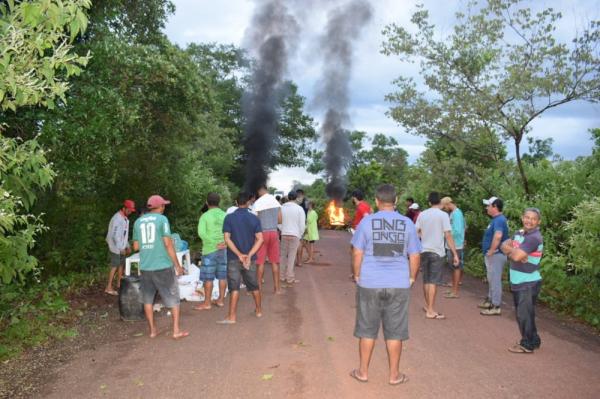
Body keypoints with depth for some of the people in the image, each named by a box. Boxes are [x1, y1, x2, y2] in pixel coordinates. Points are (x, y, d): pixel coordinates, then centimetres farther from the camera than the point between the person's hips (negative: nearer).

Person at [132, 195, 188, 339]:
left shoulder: (138, 222, 8)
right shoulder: (162, 219, -7)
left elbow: (136, 247, 11)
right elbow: (168, 244, -11)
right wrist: (177, 265, -5)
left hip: (145, 267, 5)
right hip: (163, 266, -4)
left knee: (148, 299, 16)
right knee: (173, 298, 7)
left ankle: (152, 330, 20)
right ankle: (176, 330, 8)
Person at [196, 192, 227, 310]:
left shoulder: (205, 216, -7)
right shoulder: (225, 215, 3)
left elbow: (201, 233, -18)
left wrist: (214, 244, -16)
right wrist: (226, 242, -8)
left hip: (210, 249, -4)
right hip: (224, 249, 4)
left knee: (208, 277, 2)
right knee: (223, 276, 11)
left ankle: (207, 303, 7)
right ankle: (221, 300, 19)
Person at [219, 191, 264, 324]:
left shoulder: (229, 218, -6)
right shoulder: (254, 218, -1)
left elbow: (227, 239, -13)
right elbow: (260, 239, -10)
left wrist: (239, 255, -15)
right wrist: (249, 255, -15)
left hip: (234, 258, -2)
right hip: (250, 258, 2)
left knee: (234, 287, -1)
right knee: (254, 285, 16)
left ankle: (232, 316, -3)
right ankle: (259, 310, 30)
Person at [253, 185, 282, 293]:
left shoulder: (257, 203, -9)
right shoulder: (276, 201, 5)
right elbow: (280, 220, 7)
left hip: (262, 232, -4)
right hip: (274, 232, 4)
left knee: (260, 262, 3)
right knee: (275, 261, 8)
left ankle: (259, 287, 7)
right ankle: (277, 287, 11)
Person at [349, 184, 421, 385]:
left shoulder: (367, 221, -5)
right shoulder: (407, 223, -1)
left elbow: (357, 253, -4)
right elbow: (415, 256, 3)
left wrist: (357, 276, 9)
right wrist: (411, 278, 15)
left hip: (370, 283, -1)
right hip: (399, 285, 1)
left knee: (367, 329, 12)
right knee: (394, 331, 11)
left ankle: (363, 372, 23)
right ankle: (394, 375, 22)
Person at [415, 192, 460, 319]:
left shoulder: (422, 214, 4)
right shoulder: (443, 215, -7)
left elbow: (416, 233, 4)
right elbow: (448, 236, -11)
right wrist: (455, 254, -8)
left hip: (424, 251, 4)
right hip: (437, 251, -4)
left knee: (426, 280, 16)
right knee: (433, 281, -2)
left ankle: (428, 305, 31)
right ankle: (430, 311, -2)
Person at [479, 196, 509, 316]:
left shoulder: (499, 220, -20)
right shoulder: (496, 219, 13)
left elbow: (498, 236, -35)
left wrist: (491, 252, -27)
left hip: (495, 255, -10)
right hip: (493, 255, 10)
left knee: (495, 280, -4)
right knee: (492, 279, 19)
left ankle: (496, 307, 3)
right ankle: (491, 301, 32)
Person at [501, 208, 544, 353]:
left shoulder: (534, 237, -19)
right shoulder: (519, 233, 8)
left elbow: (517, 256, -26)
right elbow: (504, 245, 5)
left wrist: (510, 249, -6)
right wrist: (513, 251, -15)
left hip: (529, 283, -8)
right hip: (517, 281, 8)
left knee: (524, 314, 0)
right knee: (523, 313, 18)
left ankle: (527, 345, 14)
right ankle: (533, 340, 32)